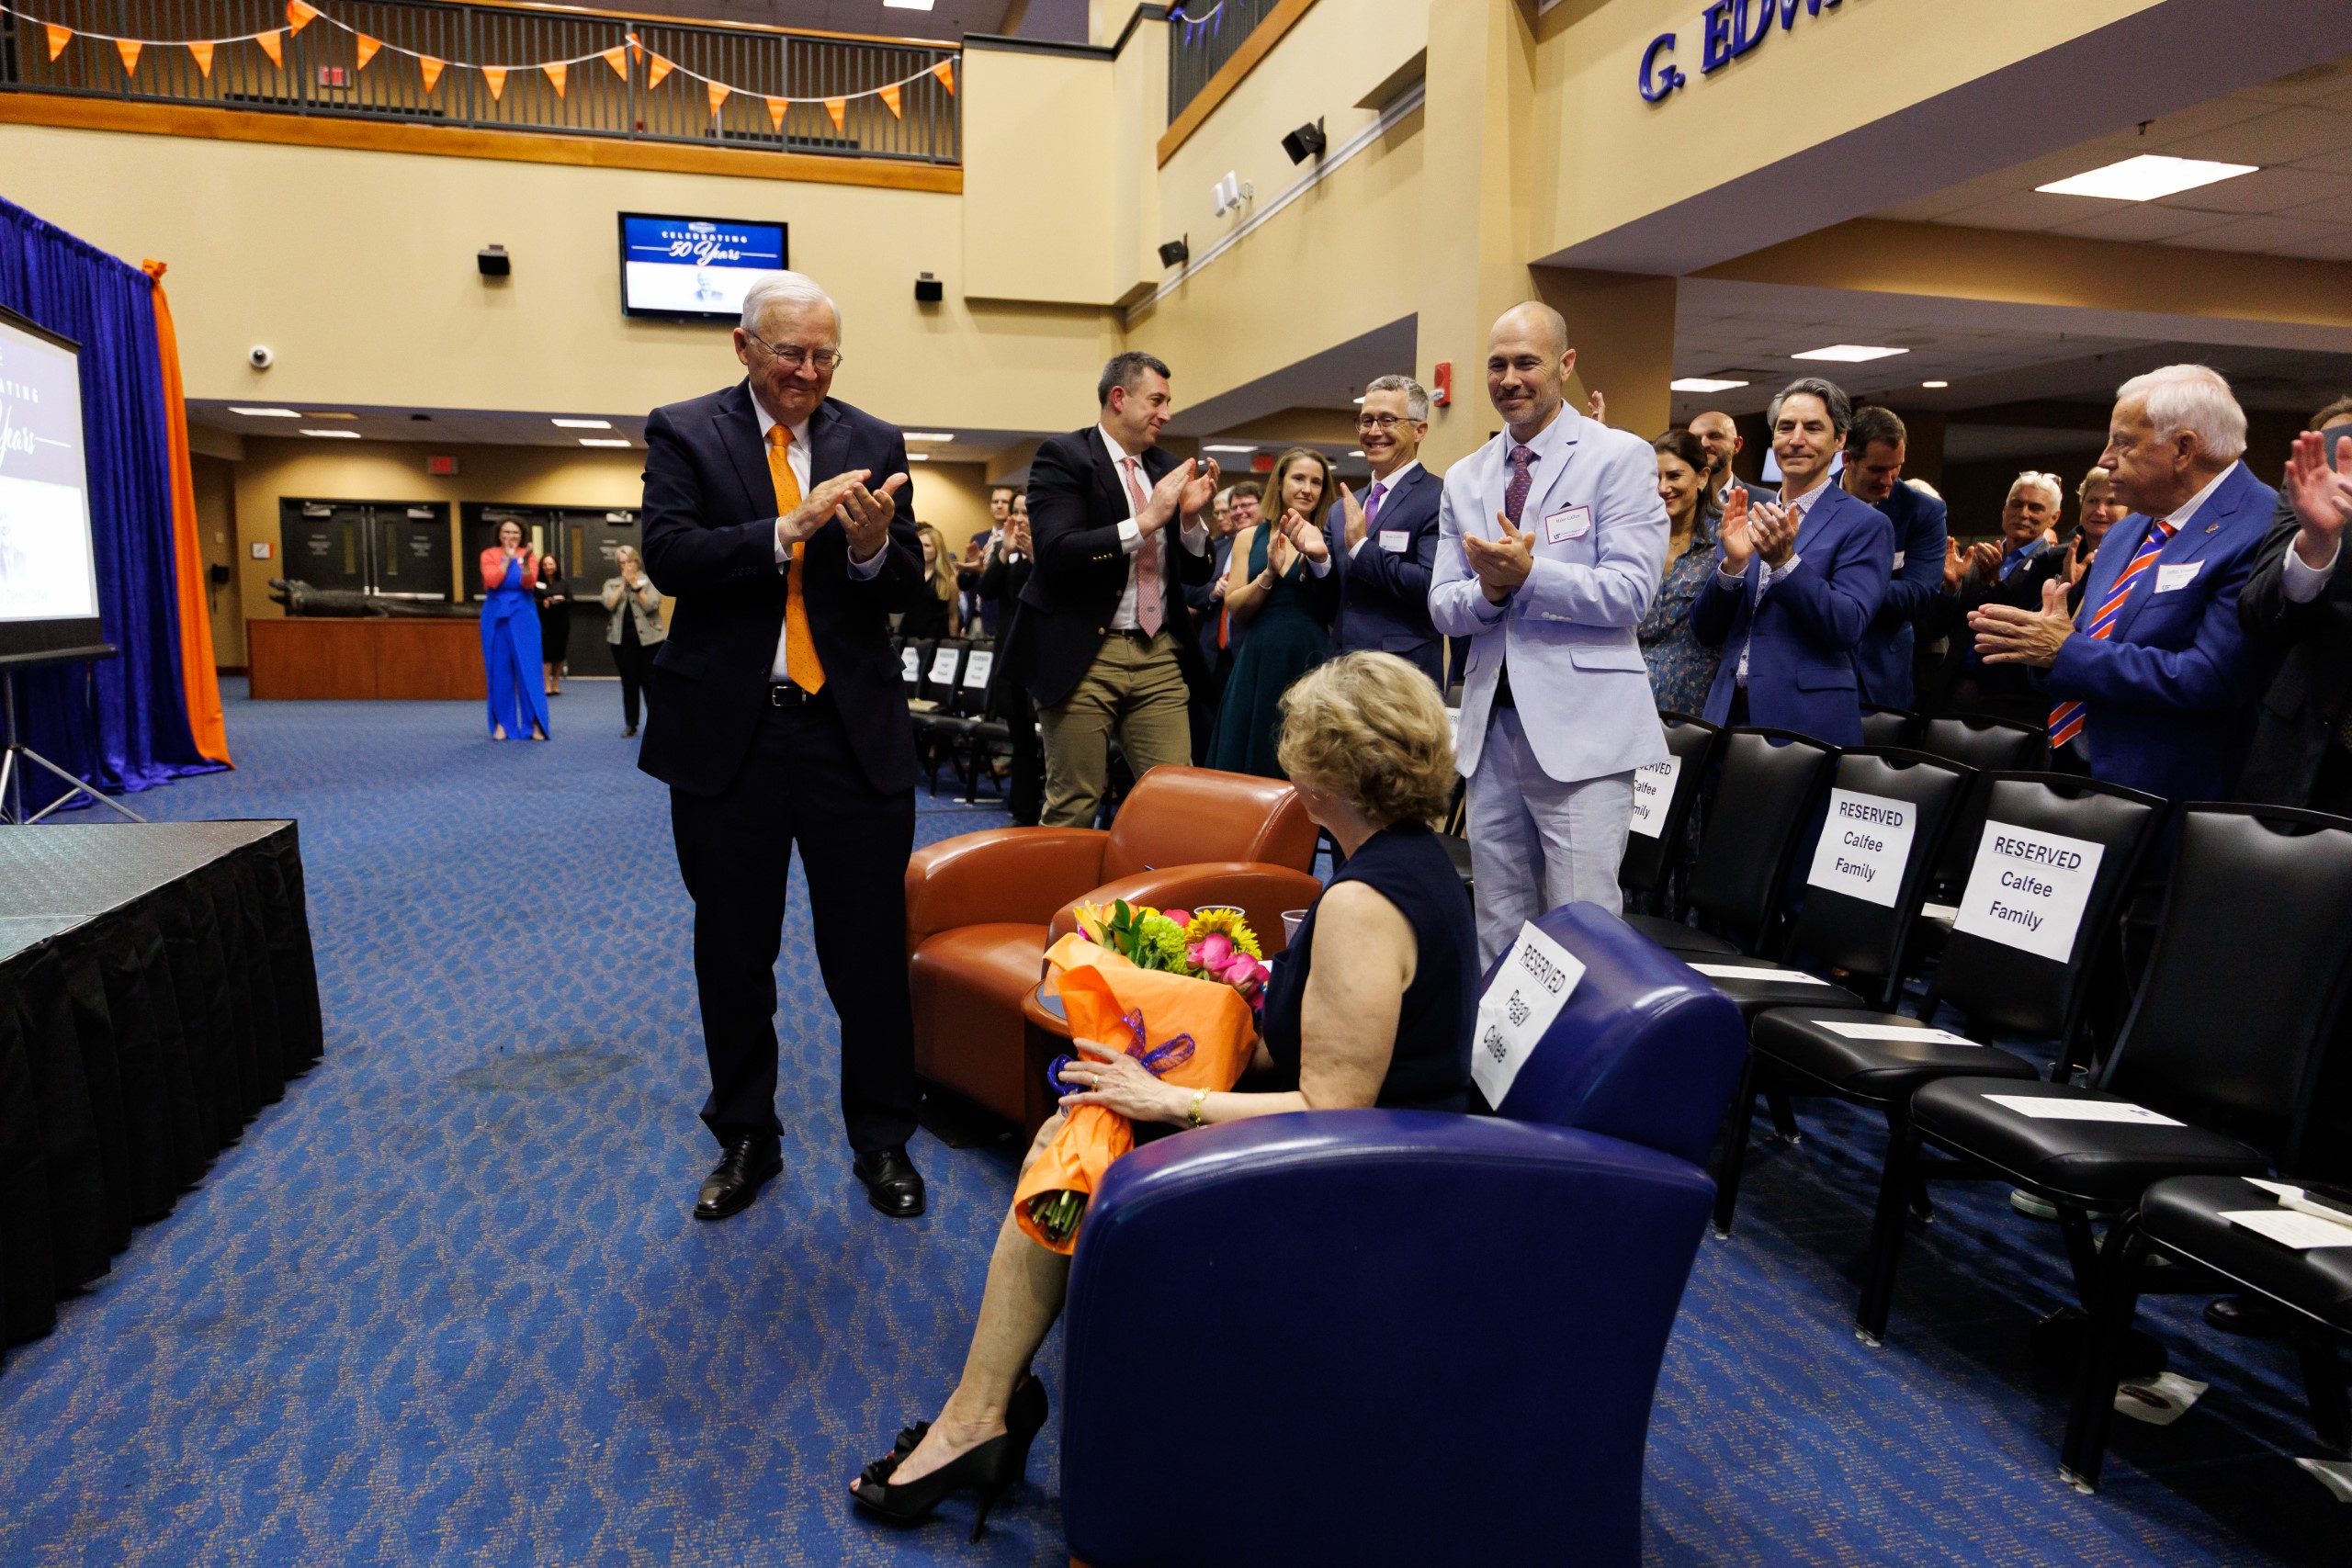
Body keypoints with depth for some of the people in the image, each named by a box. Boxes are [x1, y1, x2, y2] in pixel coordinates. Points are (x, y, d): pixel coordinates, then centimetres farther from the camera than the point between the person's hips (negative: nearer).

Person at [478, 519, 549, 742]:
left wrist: (525, 563, -29)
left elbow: (529, 584, -13)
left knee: (529, 668, -5)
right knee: (499, 669, 3)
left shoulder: (529, 554, 3)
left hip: (523, 616, -1)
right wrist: (508, 558, -15)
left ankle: (536, 724, -3)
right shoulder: (489, 555, 3)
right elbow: (492, 581, -13)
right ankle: (502, 723, 8)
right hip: (496, 617, 1)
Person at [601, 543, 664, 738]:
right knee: (629, 682, 5)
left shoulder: (650, 581, 4)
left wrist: (635, 585, -12)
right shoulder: (611, 583, 11)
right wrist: (623, 584, -9)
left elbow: (651, 606, -11)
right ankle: (630, 724, 12)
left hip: (649, 638, -2)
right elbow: (609, 604, -8)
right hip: (622, 639, 2)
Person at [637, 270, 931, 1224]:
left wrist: (874, 548, -19)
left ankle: (881, 1142, 23)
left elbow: (909, 586, 2)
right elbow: (669, 554, -12)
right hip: (727, 732, 0)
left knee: (871, 951, 5)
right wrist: (788, 529, -23)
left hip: (854, 731, 1)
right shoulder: (683, 434, 2)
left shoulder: (874, 444, 6)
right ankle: (745, 1138, 31)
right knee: (734, 954, 13)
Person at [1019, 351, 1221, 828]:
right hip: (1084, 654, -5)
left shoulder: (1169, 468, 14)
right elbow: (1057, 552, -16)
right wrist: (1147, 520, -17)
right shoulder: (1062, 457, -2)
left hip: (1160, 655, 5)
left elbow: (1196, 573, 15)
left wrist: (1192, 515, -4)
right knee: (1072, 808, 2)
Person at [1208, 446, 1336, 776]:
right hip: (1258, 664, 2)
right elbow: (1235, 609, 2)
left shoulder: (1328, 541, 4)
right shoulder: (1249, 538, 10)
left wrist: (1320, 557, -21)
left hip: (1309, 662, -2)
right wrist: (1270, 572, -12)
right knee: (1246, 768, 6)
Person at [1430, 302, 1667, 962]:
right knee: (1498, 936, 12)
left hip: (1582, 729, -5)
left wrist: (1528, 574, -21)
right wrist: (1488, 590, -11)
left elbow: (1632, 592, -10)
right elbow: (1443, 607, 11)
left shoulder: (1620, 456, 0)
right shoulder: (1464, 478, 15)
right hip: (1491, 727, 5)